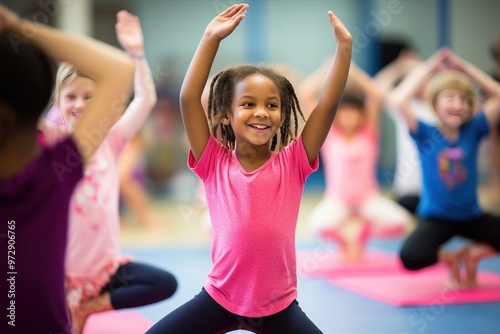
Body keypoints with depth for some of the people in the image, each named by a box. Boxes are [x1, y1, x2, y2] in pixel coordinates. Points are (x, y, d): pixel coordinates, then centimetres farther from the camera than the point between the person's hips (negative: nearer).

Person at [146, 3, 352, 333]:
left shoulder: (292, 164, -4)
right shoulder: (215, 163, -5)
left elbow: (328, 103, -10)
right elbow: (189, 98, -13)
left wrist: (344, 45, -19)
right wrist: (212, 38, -18)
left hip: (279, 305, 0)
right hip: (221, 299, 0)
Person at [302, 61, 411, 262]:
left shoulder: (368, 132, -1)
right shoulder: (329, 133, -2)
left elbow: (376, 95, -13)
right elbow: (307, 95, -10)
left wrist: (351, 70, -15)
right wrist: (328, 69, -11)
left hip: (368, 197, 1)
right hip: (338, 199, -1)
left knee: (398, 222, -27)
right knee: (318, 224, -34)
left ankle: (362, 236, 9)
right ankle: (344, 240, 5)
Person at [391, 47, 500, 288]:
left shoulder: (472, 131, -3)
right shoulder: (425, 134, -10)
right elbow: (398, 101, -25)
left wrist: (463, 67, -8)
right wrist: (426, 68, -16)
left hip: (472, 217, 3)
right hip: (436, 219, -3)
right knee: (410, 257, -31)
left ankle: (472, 255, 12)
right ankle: (449, 259, 3)